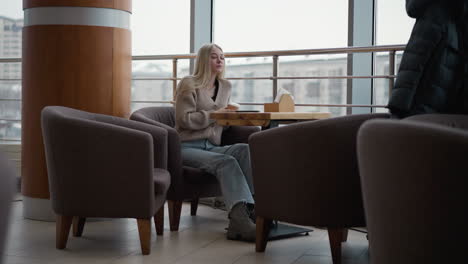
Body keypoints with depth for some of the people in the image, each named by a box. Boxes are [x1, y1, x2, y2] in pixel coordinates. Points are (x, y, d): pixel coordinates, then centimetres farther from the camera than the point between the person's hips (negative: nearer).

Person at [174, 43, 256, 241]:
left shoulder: (225, 86, 20)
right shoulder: (189, 84, 0)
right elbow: (185, 119, -10)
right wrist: (214, 114, -14)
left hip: (212, 146, 6)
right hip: (187, 147, -6)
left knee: (245, 150, -28)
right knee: (227, 162, -35)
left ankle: (249, 210, -42)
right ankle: (241, 218, -51)